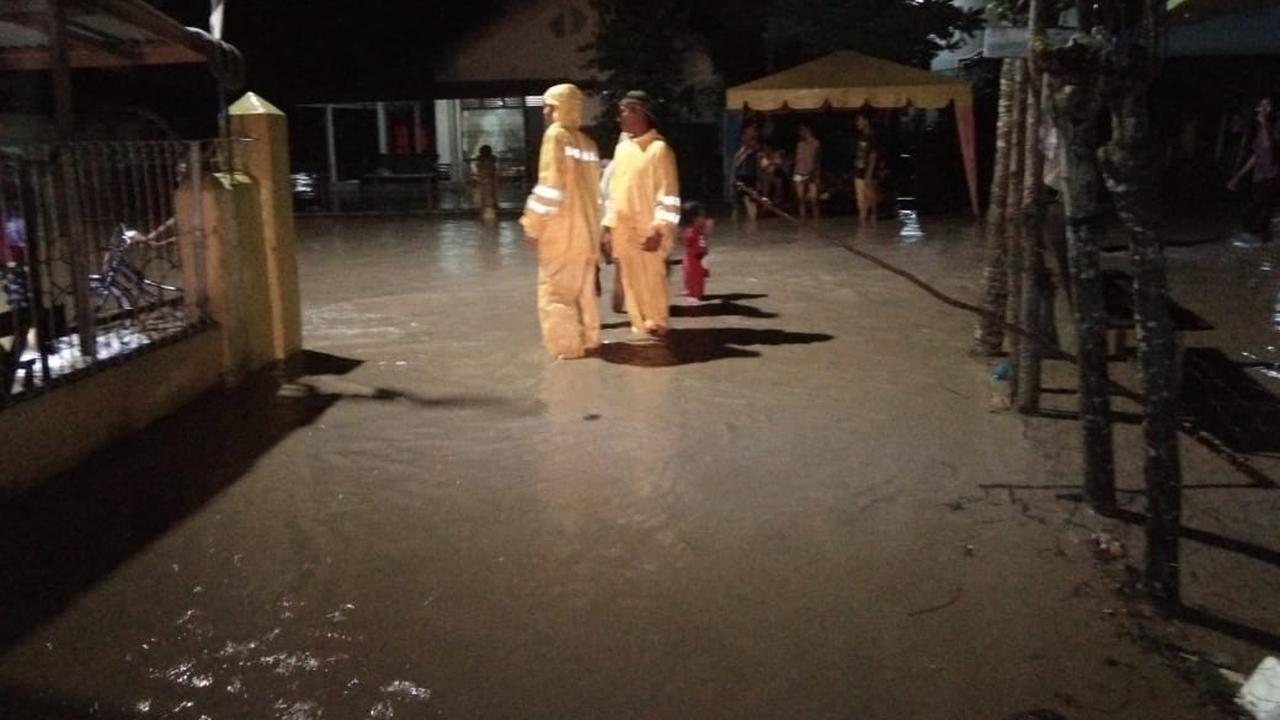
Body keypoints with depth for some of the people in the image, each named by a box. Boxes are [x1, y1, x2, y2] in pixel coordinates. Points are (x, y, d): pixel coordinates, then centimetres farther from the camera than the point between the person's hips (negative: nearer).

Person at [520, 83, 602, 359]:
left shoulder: (555, 134, -10)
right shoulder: (588, 142, 12)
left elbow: (550, 185, -17)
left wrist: (533, 223, -12)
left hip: (560, 228, -7)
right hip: (585, 228, 8)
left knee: (556, 289, 0)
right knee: (583, 288, 15)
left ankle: (566, 345, 1)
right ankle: (588, 341, 20)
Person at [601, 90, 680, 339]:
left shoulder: (659, 148, -9)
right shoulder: (622, 148, 12)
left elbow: (668, 193, -12)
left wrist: (659, 229, -18)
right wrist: (609, 225, 12)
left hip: (647, 229, -6)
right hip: (622, 229, 7)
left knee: (652, 279, 0)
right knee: (631, 280, 10)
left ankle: (658, 325, 14)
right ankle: (640, 324, 21)